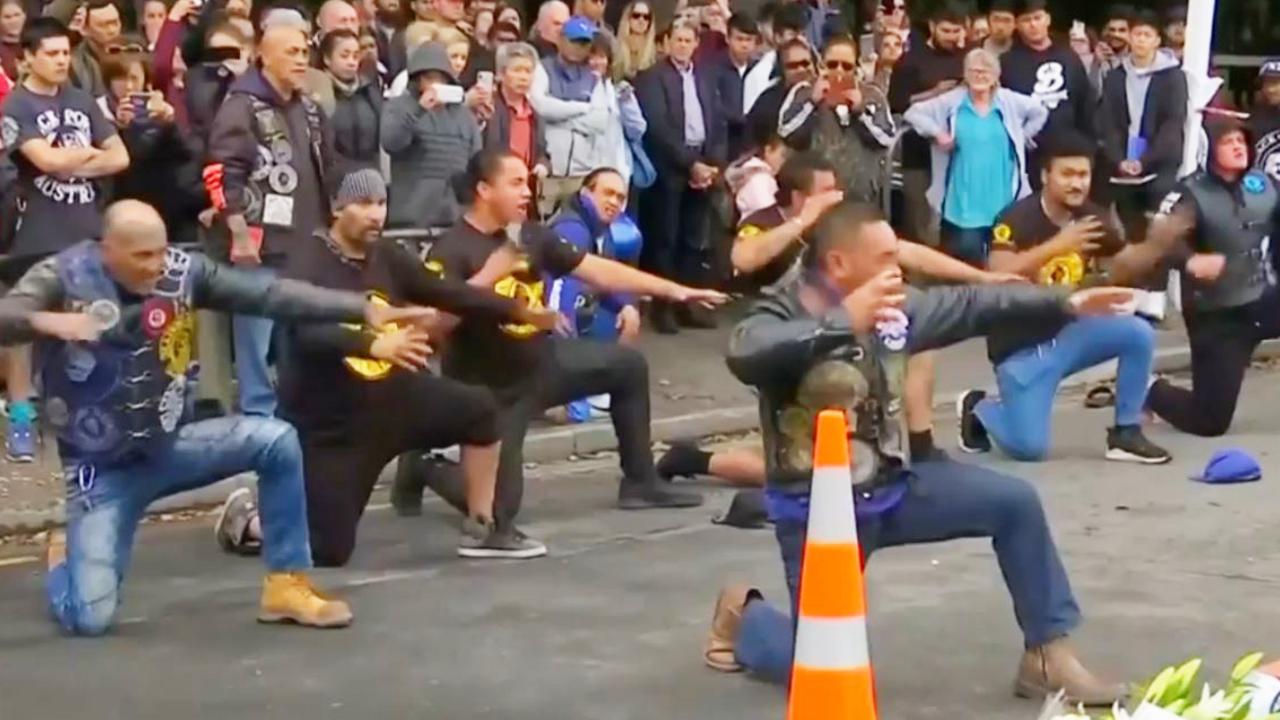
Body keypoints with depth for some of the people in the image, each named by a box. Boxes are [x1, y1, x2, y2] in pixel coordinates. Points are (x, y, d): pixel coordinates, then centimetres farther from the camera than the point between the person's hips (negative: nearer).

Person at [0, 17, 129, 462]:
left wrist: (72, 164, -10)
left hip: (89, 231, 5)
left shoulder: (82, 102, 8)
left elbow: (120, 157, 4)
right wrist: (89, 152, -3)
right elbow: (46, 160, -20)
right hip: (38, 234, -5)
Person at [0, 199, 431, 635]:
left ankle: (286, 586, -3)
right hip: (103, 468, -4)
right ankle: (65, 558, 24)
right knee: (90, 618, -14)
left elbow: (269, 293, -11)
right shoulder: (63, 277, -16)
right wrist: (44, 321, -51)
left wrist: (362, 309, -17)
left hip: (169, 445, 4)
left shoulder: (183, 271, -8)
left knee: (277, 442, -17)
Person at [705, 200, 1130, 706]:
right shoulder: (783, 317, -21)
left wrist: (1065, 303, 8)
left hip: (892, 487, 6)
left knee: (1015, 502, -2)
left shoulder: (893, 311, -2)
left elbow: (971, 305, 9)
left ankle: (1046, 655, 10)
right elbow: (744, 356, -44)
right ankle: (744, 617, 29)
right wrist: (844, 322, -45)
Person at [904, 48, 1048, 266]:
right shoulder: (952, 101, -1)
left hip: (1002, 198, 2)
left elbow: (1040, 112, 18)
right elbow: (913, 112, 1)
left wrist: (1022, 136, 9)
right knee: (966, 250, -6)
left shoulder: (1010, 101, 4)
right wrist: (937, 133, -10)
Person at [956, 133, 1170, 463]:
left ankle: (1125, 433, -2)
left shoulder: (1091, 218, -1)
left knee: (1140, 333, -17)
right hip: (1022, 346, -5)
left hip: (1067, 332, 5)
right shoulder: (1018, 219, -18)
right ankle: (978, 408, 19)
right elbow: (998, 276, -33)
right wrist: (1056, 246, -40)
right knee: (1029, 447, -15)